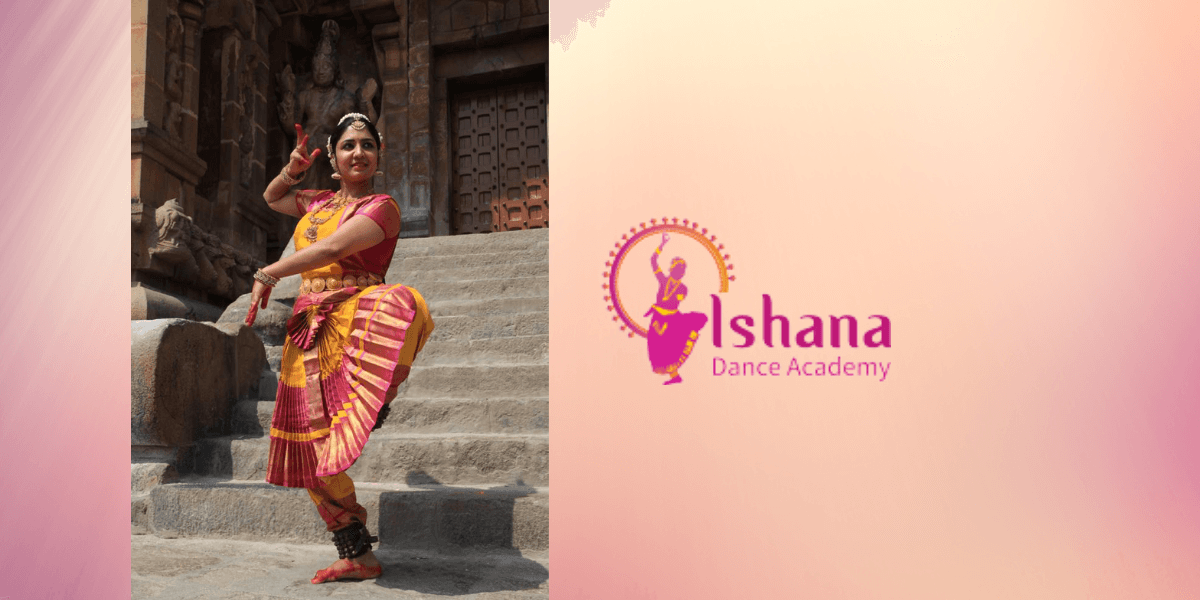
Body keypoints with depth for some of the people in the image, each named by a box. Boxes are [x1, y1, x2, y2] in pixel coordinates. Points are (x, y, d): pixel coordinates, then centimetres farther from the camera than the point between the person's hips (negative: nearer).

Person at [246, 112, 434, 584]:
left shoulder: (381, 207, -3)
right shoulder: (320, 202, 20)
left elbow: (333, 249, -17)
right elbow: (271, 198, 39)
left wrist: (267, 274, -10)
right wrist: (293, 169, 18)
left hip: (352, 317, -7)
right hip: (308, 330, 7)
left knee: (400, 304, -44)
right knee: (312, 447, 5)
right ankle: (357, 556, 14)